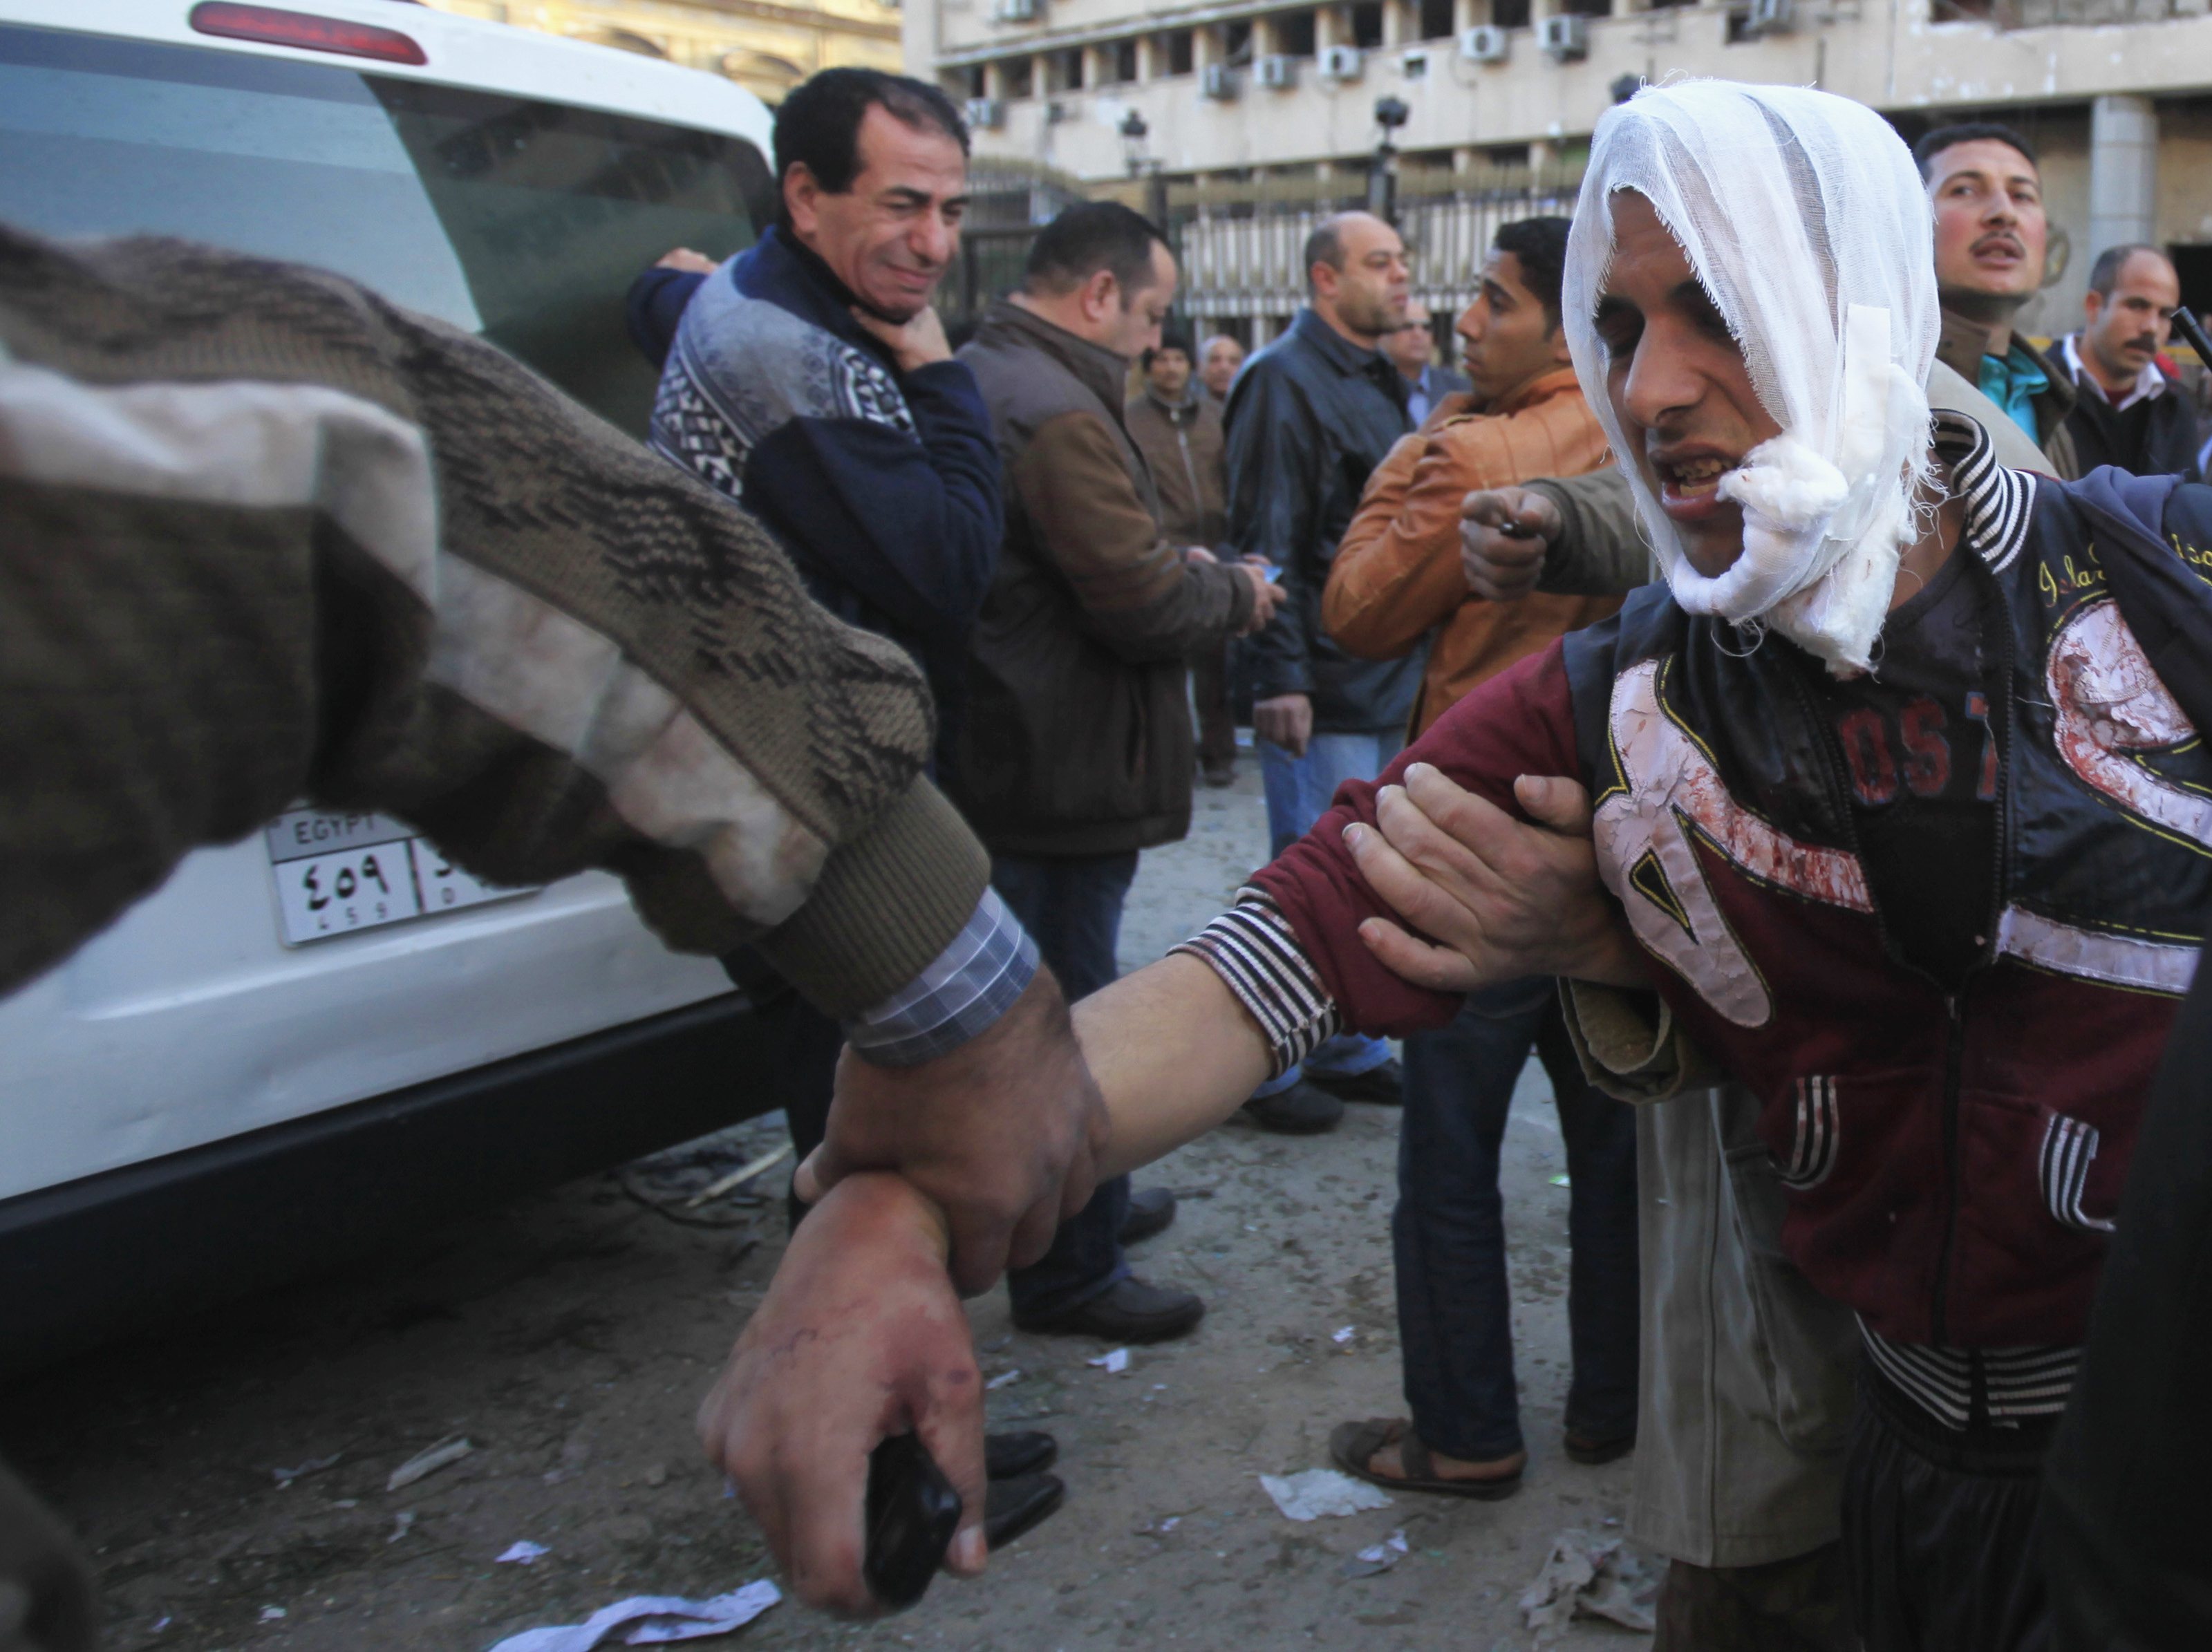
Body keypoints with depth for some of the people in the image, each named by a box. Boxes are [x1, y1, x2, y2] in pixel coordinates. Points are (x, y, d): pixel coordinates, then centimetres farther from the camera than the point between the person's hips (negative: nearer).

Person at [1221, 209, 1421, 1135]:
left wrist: (1414, 655, 18)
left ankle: (1351, 1052, 27)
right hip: (1325, 691, -9)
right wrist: (1282, 676, -21)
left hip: (1389, 684, 9)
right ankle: (1272, 1068, 11)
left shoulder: (1381, 383, 18)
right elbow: (1264, 543, -17)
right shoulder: (1284, 381, -10)